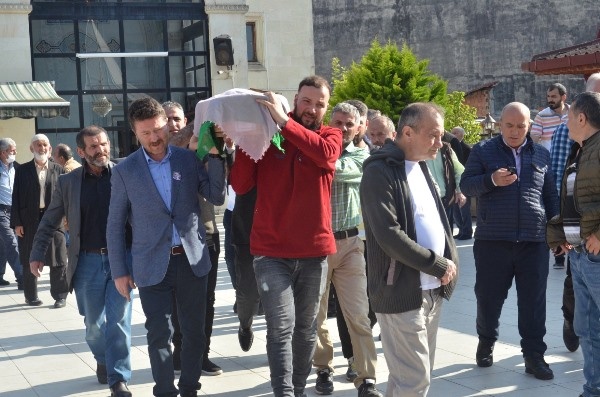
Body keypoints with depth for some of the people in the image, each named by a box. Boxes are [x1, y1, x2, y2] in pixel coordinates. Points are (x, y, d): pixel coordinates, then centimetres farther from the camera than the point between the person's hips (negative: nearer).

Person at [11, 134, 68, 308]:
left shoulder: (58, 170, 6)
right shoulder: (22, 170, 5)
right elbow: (16, 197, 2)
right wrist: (16, 222, -4)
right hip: (29, 221, 0)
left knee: (58, 261, 1)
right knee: (29, 261, 8)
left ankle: (60, 296, 11)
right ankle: (31, 296, 20)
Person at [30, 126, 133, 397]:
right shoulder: (67, 182, 4)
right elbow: (49, 222, 10)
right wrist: (37, 254, 5)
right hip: (87, 262, 2)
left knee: (118, 321, -3)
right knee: (93, 323, 14)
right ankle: (103, 361, 39)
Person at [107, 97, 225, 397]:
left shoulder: (190, 158, 2)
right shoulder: (124, 171, -1)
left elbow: (217, 198, -1)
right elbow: (115, 224, 2)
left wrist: (214, 156, -11)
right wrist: (119, 271, 0)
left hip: (192, 259, 2)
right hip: (152, 265, -2)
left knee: (194, 330, 9)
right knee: (159, 334, 2)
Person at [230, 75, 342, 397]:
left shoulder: (330, 135, 5)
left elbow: (326, 153, -21)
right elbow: (241, 186, -5)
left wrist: (285, 122, -23)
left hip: (314, 250, 2)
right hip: (271, 250, -2)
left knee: (306, 328, 12)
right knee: (282, 327, -9)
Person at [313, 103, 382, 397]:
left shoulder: (362, 157, 2)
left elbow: (338, 170, -18)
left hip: (350, 243, -1)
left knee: (358, 314, -3)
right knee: (316, 313, 11)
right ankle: (324, 369, 27)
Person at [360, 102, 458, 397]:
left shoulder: (420, 166, 14)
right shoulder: (380, 172, -14)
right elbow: (389, 236, -22)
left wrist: (450, 261, 3)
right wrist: (439, 265, -15)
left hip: (432, 290, 9)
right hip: (402, 292, -9)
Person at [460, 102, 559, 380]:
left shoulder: (541, 154, 12)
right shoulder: (482, 151, 4)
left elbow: (550, 195, 17)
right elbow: (466, 185, -1)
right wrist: (492, 180, -19)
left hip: (534, 240, 2)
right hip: (493, 240, -2)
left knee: (533, 301, 3)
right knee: (488, 297, 7)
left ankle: (534, 355, 12)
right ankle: (486, 343, 29)